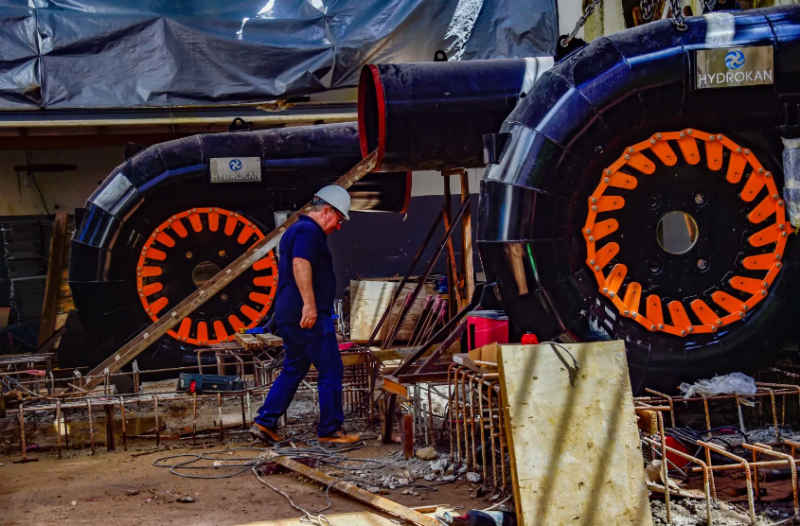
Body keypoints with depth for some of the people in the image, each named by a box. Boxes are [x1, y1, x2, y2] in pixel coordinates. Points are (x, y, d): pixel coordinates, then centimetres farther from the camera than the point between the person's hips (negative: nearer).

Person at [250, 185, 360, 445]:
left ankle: (264, 423, 12)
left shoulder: (296, 229, 23)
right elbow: (300, 264, -26)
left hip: (289, 315, 10)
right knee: (331, 371, -3)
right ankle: (330, 431, 1)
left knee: (293, 370, 15)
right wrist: (309, 304, -30)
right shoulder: (309, 231, -11)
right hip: (309, 316, -10)